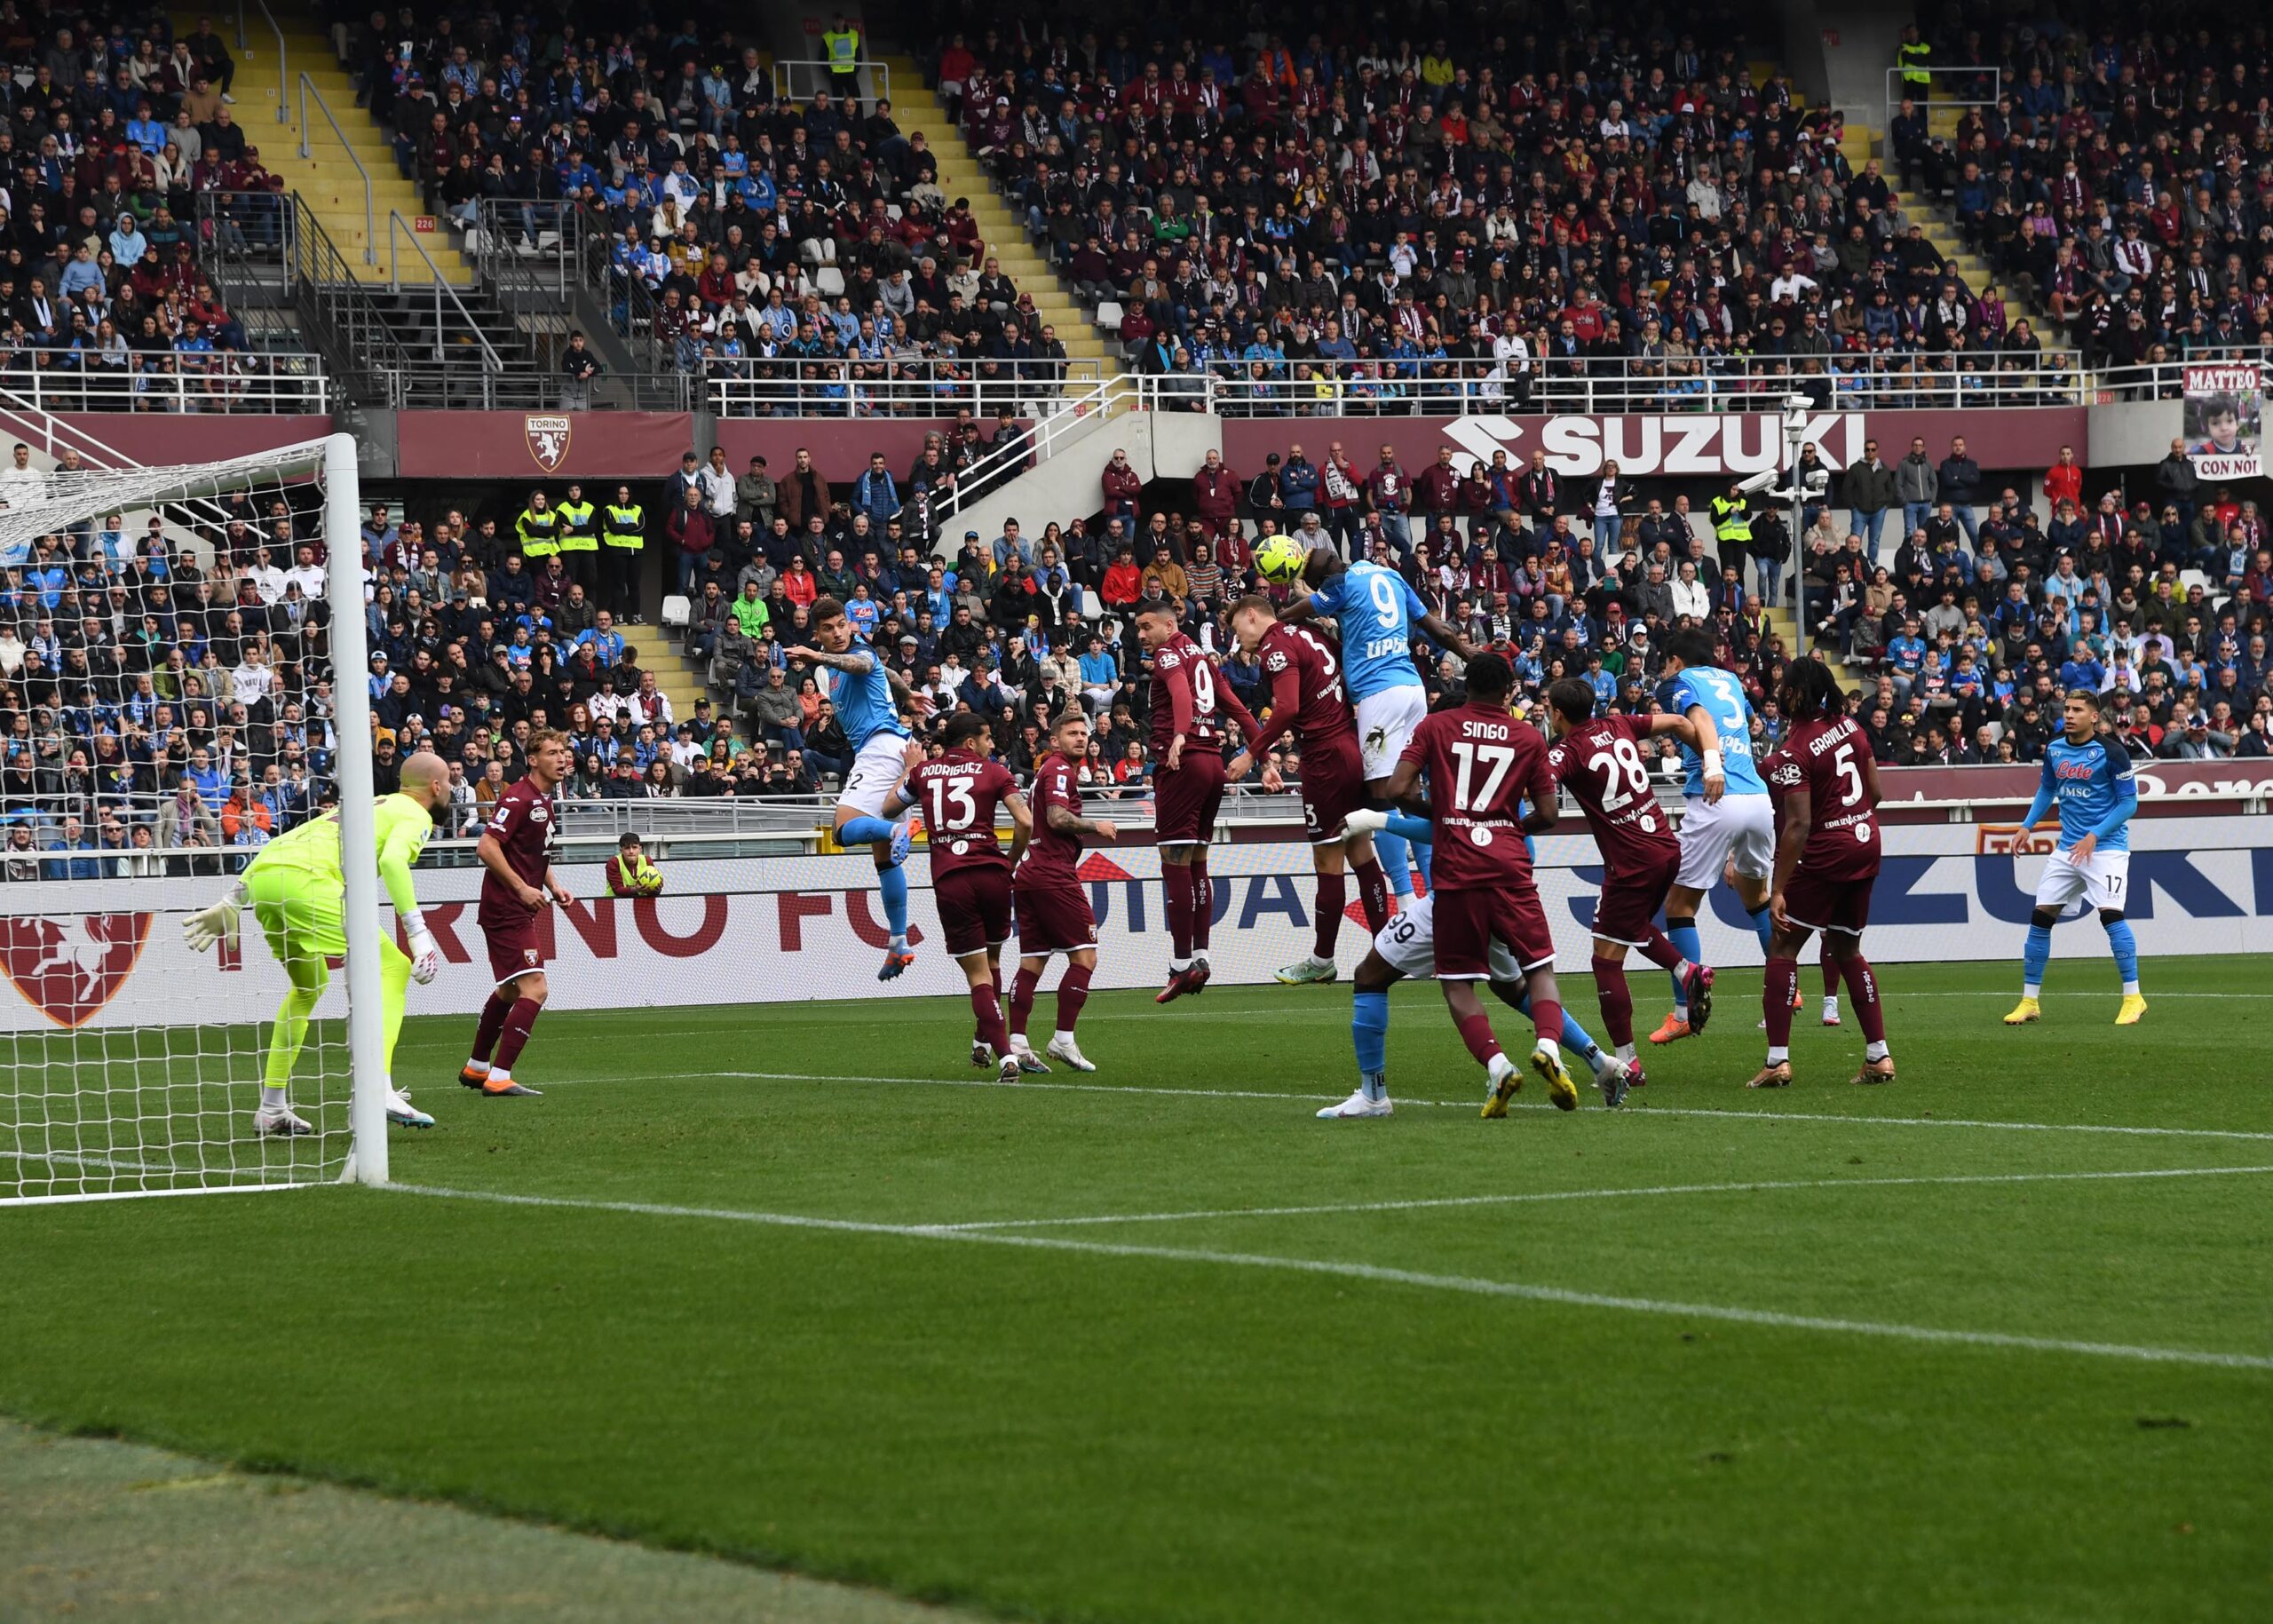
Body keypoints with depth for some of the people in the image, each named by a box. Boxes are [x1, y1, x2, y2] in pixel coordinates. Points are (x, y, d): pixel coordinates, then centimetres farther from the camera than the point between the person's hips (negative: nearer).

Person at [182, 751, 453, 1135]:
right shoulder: (416, 815, 10)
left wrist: (231, 902, 34)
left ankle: (271, 1109, 25)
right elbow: (393, 858, -13)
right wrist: (418, 932, -15)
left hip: (263, 874, 8)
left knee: (309, 986, 27)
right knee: (393, 967, -4)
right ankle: (379, 1089, -21)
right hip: (305, 879, -8)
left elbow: (284, 844, 32)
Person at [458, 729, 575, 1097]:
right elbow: (486, 847, -23)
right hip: (507, 910, -11)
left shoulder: (546, 802, 14)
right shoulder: (518, 798, -16)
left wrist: (554, 886, 12)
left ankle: (476, 1067, 37)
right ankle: (499, 1078, -18)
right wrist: (522, 888, -23)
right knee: (535, 989, -17)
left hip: (519, 911, 11)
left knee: (509, 990, 23)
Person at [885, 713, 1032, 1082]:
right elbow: (1025, 821, -7)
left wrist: (909, 771, 40)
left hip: (948, 880, 1)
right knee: (991, 960, 24)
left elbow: (888, 809, 26)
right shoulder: (994, 772, 5)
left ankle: (1005, 1057, -13)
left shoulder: (924, 772, 12)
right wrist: (1012, 860, 9)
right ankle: (984, 1042, 30)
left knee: (978, 975, 0)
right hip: (990, 872, -1)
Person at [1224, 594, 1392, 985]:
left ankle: (1322, 959, 6)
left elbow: (1287, 709, -24)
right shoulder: (1309, 635, 15)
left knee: (1328, 860, -1)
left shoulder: (1276, 648, -11)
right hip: (1353, 745, 9)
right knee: (1360, 850, 14)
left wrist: (1252, 755, -19)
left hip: (1326, 757, -9)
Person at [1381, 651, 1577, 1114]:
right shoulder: (1529, 738, 9)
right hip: (1510, 869, 1)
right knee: (1540, 968, 10)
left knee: (1457, 984, 7)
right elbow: (1547, 816, 10)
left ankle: (1496, 1066, -13)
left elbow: (1398, 790, -2)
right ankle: (1548, 1045, -17)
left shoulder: (1434, 727, 6)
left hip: (1456, 872, -1)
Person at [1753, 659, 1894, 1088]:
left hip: (1822, 855, -8)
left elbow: (1798, 826, -23)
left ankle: (1777, 1060, -7)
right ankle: (1879, 1056, 15)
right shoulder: (1848, 725, 4)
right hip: (1866, 844, 8)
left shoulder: (1792, 754, -19)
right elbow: (1875, 791, 10)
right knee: (1848, 951, 18)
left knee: (1782, 948, -1)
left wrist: (1779, 890, -22)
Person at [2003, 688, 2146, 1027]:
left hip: (2106, 846, -6)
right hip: (2067, 847, 6)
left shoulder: (2110, 752, -12)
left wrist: (2094, 836, -19)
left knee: (2111, 913, -20)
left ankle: (2133, 997, -11)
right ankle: (2029, 1001, 10)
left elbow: (2129, 802, -11)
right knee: (2041, 916, 2)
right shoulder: (2054, 748, 6)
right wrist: (2027, 825, 12)